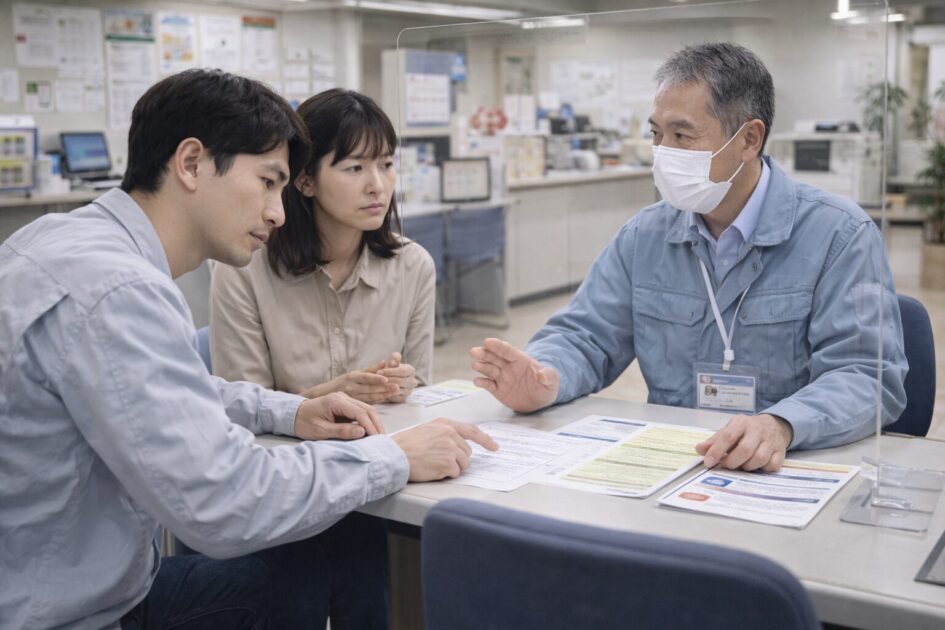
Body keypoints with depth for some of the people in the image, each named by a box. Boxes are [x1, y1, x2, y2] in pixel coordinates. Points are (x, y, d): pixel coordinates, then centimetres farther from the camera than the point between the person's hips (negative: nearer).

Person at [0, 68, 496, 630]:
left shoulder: (74, 236, 3)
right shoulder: (114, 290, -27)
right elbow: (226, 505, -30)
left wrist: (288, 412, 6)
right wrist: (394, 457, -17)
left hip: (86, 583, 8)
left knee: (303, 576, 15)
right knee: (296, 581, 4)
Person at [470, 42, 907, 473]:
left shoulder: (839, 235, -6)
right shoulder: (645, 235, 9)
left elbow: (866, 374, -14)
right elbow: (584, 337, 9)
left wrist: (782, 426, -34)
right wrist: (542, 381, -15)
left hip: (786, 472, 0)